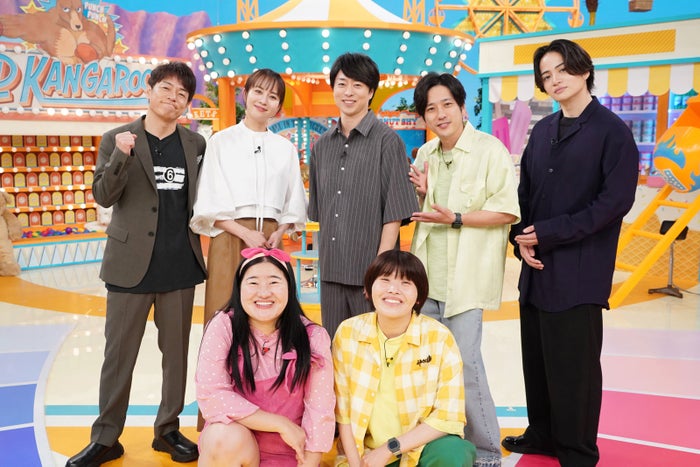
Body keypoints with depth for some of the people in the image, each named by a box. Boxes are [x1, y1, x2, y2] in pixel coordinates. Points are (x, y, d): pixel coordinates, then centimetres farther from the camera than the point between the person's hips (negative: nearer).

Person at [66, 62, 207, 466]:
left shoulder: (196, 144, 9)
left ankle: (168, 429, 23)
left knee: (177, 352, 9)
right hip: (131, 264, -2)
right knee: (119, 354, 4)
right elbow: (103, 196, -6)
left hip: (180, 266, 2)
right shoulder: (118, 139, 3)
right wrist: (121, 156, -20)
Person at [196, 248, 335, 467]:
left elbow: (320, 412, -11)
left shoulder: (313, 337, -10)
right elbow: (211, 396, -20)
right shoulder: (223, 327, -13)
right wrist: (282, 425, -18)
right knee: (226, 436, -32)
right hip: (228, 447, -1)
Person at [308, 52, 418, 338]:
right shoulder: (322, 145, 11)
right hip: (331, 268, 5)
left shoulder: (386, 141, -5)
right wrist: (324, 255, 11)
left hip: (370, 268, -5)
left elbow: (394, 212, -9)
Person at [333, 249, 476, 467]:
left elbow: (449, 417, -12)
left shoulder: (439, 338, -13)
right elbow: (342, 410, -2)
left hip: (421, 447, -1)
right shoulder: (347, 333, -7)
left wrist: (390, 449, -15)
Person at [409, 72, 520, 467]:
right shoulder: (425, 155, 12)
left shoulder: (490, 149, -8)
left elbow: (508, 211, -13)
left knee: (464, 360, -8)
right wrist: (421, 194, 1)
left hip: (467, 273, -7)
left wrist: (455, 219, -19)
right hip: (428, 272, 7)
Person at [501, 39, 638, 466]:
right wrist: (521, 238, -4)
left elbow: (615, 201, -14)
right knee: (537, 359, 15)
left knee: (574, 366, 2)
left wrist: (547, 234, -15)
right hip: (537, 267, 6)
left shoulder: (612, 131, -7)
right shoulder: (542, 131, 13)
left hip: (578, 272, -6)